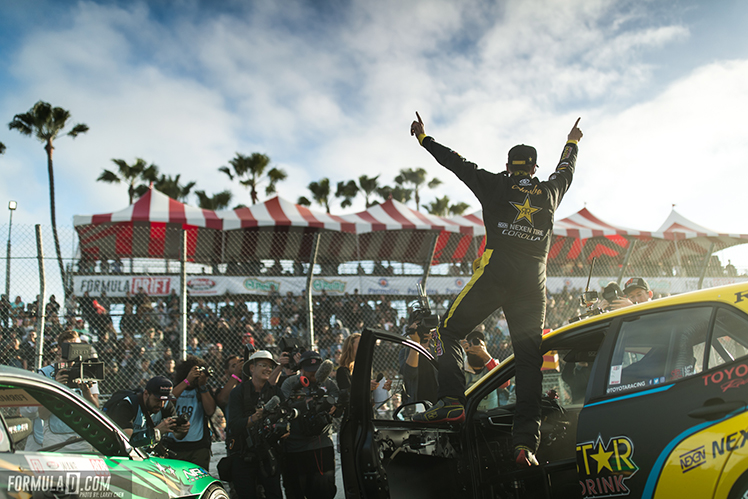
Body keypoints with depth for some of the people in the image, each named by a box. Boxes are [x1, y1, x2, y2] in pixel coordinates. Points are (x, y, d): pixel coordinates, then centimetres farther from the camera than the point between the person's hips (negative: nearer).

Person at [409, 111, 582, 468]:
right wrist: (572, 142, 60)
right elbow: (566, 171, 40)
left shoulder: (494, 185, 10)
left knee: (449, 331, 6)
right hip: (534, 281, 3)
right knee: (529, 359, 3)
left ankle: (451, 401, -14)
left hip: (497, 270, -3)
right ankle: (526, 442, -3)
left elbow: (456, 162, 18)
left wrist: (424, 138, 31)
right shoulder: (549, 192, 18)